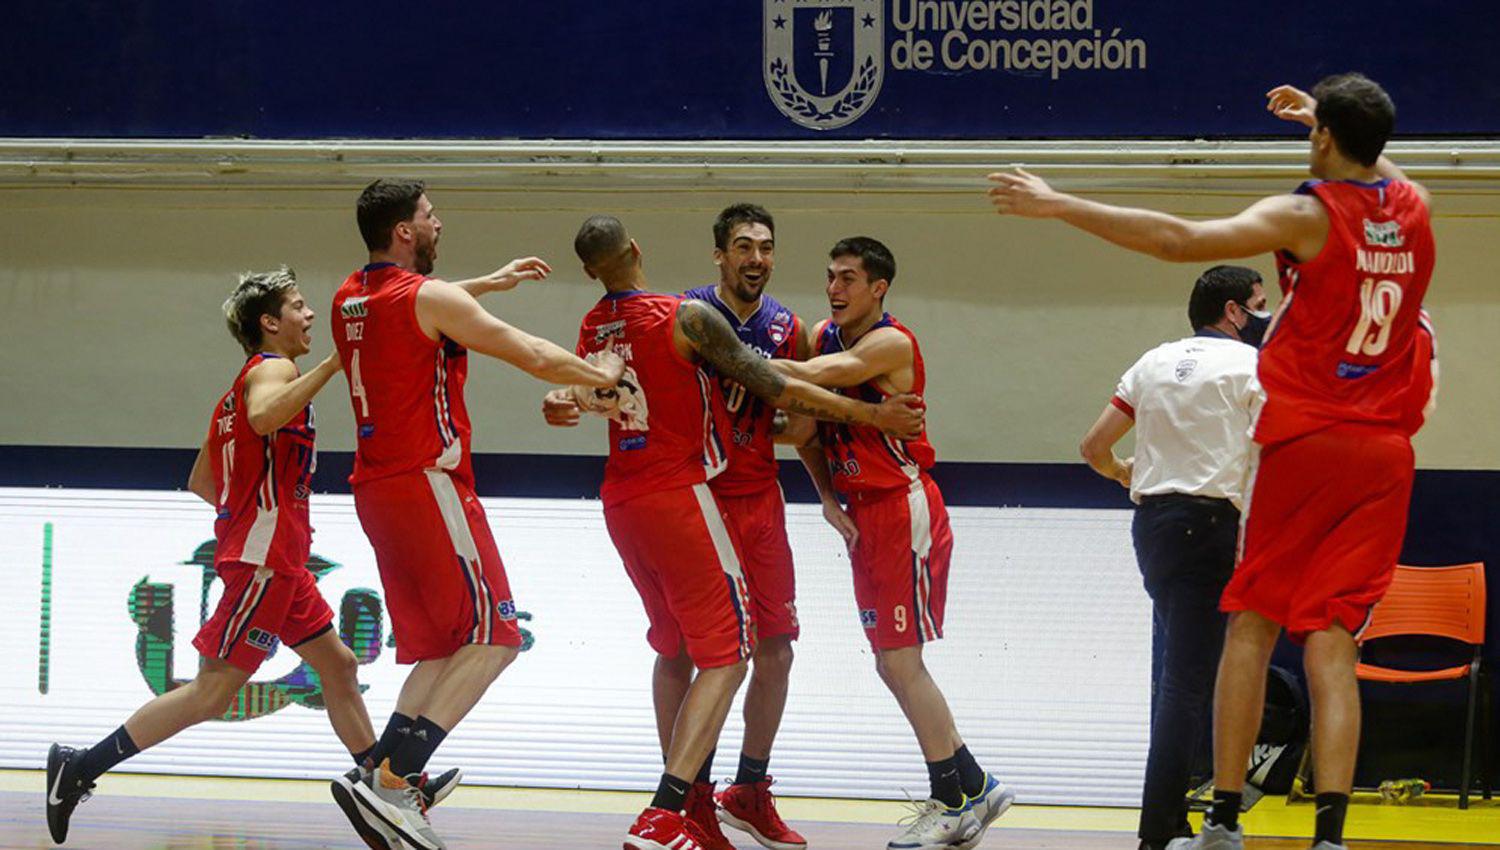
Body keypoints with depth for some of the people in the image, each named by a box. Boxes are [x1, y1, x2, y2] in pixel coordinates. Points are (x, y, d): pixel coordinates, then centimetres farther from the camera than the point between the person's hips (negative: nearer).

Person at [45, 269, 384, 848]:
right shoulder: (272, 367, -7)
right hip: (262, 559, -10)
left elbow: (200, 481, 24)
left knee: (338, 667, 13)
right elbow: (263, 416, -34)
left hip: (280, 560, 10)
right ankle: (81, 767, -8)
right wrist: (331, 365, -32)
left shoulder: (247, 382, 21)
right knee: (211, 693, -10)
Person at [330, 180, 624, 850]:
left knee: (440, 647, 14)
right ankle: (391, 781, -18)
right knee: (493, 638, -8)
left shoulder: (352, 296, 12)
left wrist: (491, 282, 43)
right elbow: (535, 356, -8)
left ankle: (385, 781, 3)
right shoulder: (431, 298, -12)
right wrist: (601, 375, 10)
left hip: (375, 487, 9)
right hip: (427, 484, -9)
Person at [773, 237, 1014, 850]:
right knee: (896, 664, 9)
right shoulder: (824, 336, 10)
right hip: (864, 515, 9)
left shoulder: (891, 343, -15)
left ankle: (958, 798, -3)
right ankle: (972, 789, 17)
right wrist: (829, 498, 4)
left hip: (903, 511, -9)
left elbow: (811, 377, -29)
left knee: (898, 660, -10)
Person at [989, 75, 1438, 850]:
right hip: (1384, 453, 4)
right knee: (1330, 642, 1)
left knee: (1251, 625, 6)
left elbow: (1179, 239, -18)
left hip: (1304, 443, -4)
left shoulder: (1306, 215, -8)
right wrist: (1323, 118, 51)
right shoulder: (1412, 210, 8)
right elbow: (1378, 170, 35)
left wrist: (1058, 205, -14)